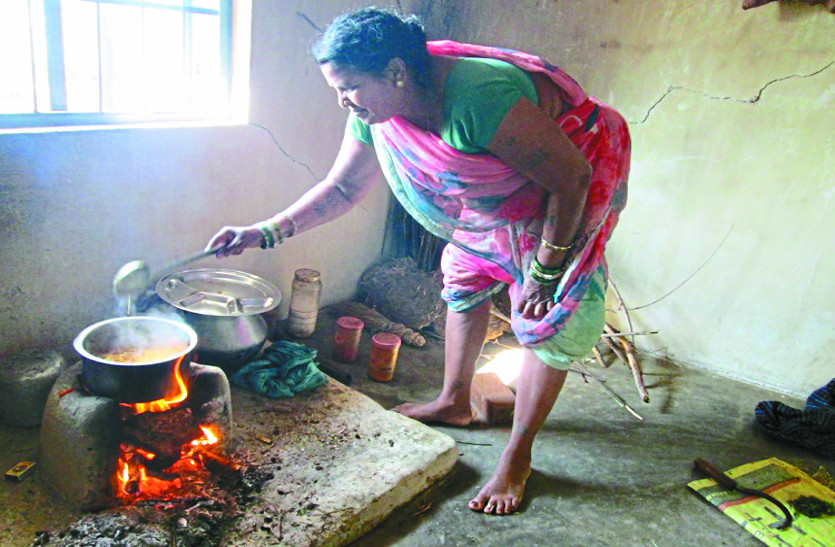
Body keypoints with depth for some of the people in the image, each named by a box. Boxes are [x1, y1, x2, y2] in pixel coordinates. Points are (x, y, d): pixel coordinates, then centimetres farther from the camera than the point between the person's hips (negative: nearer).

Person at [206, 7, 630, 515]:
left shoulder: (482, 98, -41)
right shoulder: (374, 112, -16)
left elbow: (571, 178, -31)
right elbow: (342, 188, -3)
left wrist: (547, 270, -24)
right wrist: (267, 231, -11)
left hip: (568, 197, -7)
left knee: (548, 318, -6)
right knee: (465, 281, 15)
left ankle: (517, 458, 8)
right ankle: (454, 401, 36)